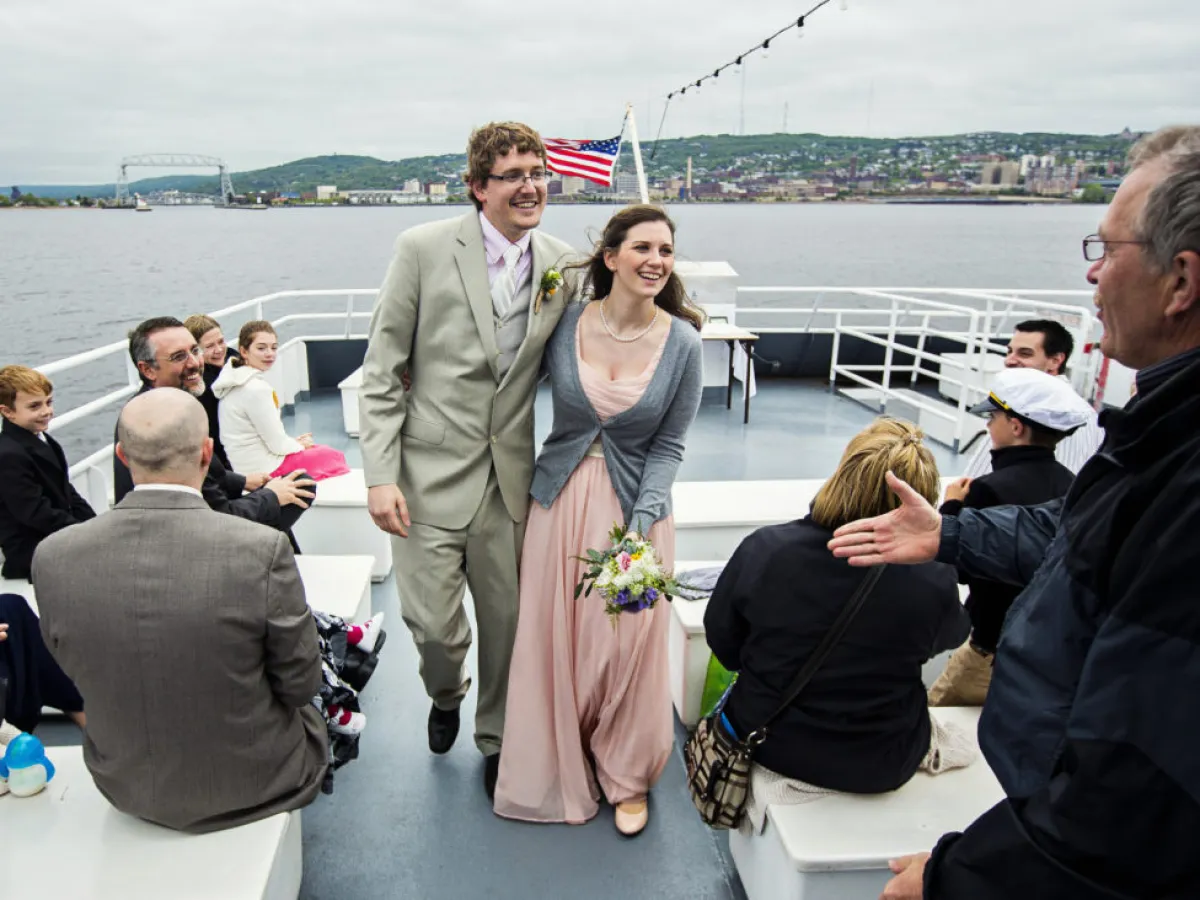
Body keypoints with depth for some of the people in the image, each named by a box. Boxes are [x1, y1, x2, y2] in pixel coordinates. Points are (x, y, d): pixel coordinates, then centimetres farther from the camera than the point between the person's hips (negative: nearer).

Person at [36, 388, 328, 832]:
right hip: (251, 784, -3)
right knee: (310, 714, 32)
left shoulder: (53, 558, -18)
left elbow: (77, 671, -1)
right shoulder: (262, 550, -30)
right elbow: (300, 684, -18)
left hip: (125, 786, 4)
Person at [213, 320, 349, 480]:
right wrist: (300, 445, 2)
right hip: (268, 469, -9)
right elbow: (277, 445, -18)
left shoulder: (237, 380, 5)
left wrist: (293, 441, 9)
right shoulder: (256, 389, -24)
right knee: (334, 457, 5)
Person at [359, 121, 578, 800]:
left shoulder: (564, 265, 3)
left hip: (512, 477, 3)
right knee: (432, 622, 0)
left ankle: (495, 739, 39)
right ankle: (446, 696, 38)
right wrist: (380, 475, -11)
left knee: (508, 621, 12)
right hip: (431, 473, -2)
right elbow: (382, 370, -5)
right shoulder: (425, 248, -6)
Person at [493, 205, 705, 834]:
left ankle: (626, 775, 32)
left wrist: (641, 524, -15)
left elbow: (667, 446, -5)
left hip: (636, 503, -1)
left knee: (630, 641, 5)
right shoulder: (566, 322, -7)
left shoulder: (681, 342, -10)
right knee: (556, 636, 11)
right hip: (561, 498, 2)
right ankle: (564, 766, 37)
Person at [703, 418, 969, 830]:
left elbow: (722, 641, -6)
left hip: (767, 744, 1)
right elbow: (951, 636, 1)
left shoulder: (764, 548, -24)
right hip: (880, 768, 0)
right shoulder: (934, 580, -26)